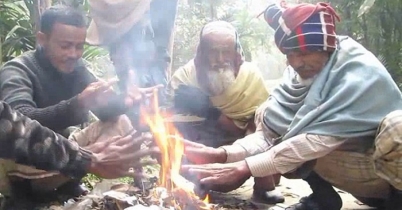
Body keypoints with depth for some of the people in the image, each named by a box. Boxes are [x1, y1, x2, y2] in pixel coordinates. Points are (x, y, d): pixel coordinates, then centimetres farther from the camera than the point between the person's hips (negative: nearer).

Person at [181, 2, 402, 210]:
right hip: (350, 166, 6)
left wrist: (244, 167, -38)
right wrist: (221, 154, -30)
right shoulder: (301, 73, -7)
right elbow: (271, 131, -13)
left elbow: (319, 140, -34)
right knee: (267, 115, -6)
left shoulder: (362, 73, -25)